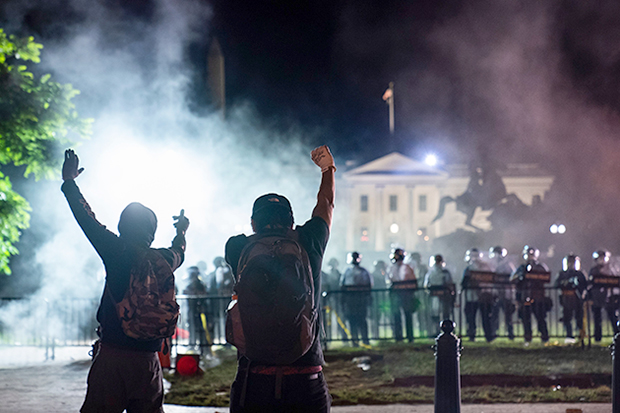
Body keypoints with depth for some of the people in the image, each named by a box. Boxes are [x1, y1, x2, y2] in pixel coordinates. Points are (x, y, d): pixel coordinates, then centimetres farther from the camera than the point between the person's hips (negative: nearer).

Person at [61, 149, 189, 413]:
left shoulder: (117, 253, -7)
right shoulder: (165, 260, 6)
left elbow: (88, 220, 5)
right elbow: (179, 251, 32)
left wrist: (69, 183, 19)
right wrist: (181, 230, 55)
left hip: (112, 355, -4)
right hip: (148, 360, 4)